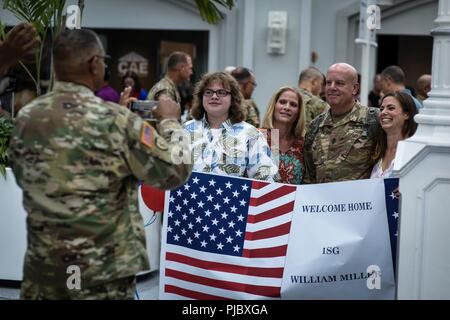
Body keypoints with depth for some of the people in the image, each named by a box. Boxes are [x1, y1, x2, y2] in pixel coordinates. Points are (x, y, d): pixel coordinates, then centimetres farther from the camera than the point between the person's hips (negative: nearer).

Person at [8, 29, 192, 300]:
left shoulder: (25, 119, -2)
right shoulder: (117, 122, -17)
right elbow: (176, 171, -10)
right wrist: (169, 121, 7)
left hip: (42, 266, 4)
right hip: (102, 272, -4)